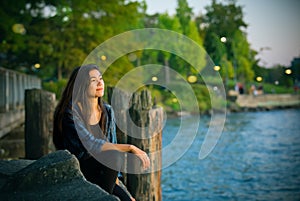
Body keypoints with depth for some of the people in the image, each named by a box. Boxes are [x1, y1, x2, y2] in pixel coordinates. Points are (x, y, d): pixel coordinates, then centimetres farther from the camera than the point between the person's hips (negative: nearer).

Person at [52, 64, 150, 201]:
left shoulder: (107, 111, 5)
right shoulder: (71, 112, -15)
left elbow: (112, 145, 9)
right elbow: (91, 145, -25)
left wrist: (116, 182, 2)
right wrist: (130, 148, -27)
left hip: (100, 177, 5)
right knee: (114, 156, -28)